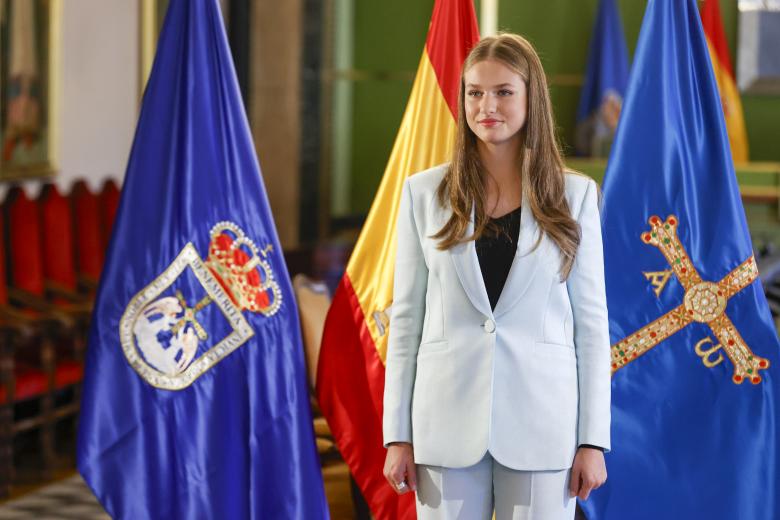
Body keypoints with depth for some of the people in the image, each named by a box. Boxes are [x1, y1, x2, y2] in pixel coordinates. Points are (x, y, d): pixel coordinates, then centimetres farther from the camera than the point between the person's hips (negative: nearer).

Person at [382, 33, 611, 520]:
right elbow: (406, 316, 5)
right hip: (449, 420, 1)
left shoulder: (574, 194, 4)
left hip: (541, 420, 0)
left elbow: (591, 318, 3)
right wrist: (398, 434, 1)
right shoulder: (424, 192, 5)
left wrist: (593, 440, -1)